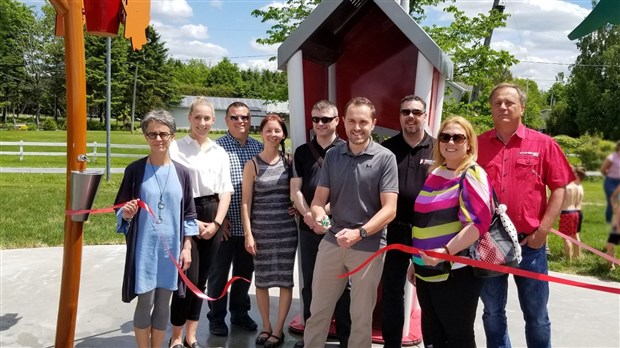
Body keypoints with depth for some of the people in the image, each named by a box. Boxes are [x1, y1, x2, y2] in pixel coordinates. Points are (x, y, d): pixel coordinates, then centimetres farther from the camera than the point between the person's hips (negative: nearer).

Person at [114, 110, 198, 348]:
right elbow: (120, 211, 3)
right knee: (145, 303, 3)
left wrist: (186, 247, 2)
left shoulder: (181, 173, 2)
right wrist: (126, 214, -20)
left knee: (163, 303, 11)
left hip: (171, 247, 2)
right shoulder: (135, 170, -4)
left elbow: (189, 214, 6)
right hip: (144, 247, -2)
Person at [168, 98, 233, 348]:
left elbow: (225, 191, 8)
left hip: (213, 218, 5)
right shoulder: (176, 148, -4)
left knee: (201, 280, 10)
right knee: (188, 279, -6)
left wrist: (216, 223, -3)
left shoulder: (220, 153, 10)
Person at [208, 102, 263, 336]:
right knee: (219, 273, 9)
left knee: (245, 272, 16)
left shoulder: (260, 147, 6)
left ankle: (240, 313, 33)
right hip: (225, 224, -4)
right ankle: (216, 317, 25)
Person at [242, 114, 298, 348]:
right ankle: (266, 326, 25)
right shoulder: (252, 165, -2)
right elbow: (246, 202, -3)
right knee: (262, 279, 9)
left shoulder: (288, 161, 3)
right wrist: (248, 234, -7)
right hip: (261, 230, -1)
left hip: (287, 229, 1)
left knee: (286, 279, 3)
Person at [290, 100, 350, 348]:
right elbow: (295, 190, 5)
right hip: (308, 227, 4)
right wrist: (309, 216, -9)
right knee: (309, 282, 12)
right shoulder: (302, 152, 9)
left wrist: (323, 212, -14)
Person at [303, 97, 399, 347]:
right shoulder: (332, 155, 3)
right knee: (318, 310, 15)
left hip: (369, 247, -3)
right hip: (332, 242, 3)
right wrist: (319, 216, -21)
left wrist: (359, 233, -27)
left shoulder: (385, 158, -8)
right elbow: (319, 199, 3)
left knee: (361, 317, 14)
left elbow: (389, 209, -13)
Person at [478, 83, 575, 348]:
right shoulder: (478, 145, 3)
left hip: (529, 241, -1)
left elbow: (559, 188, -1)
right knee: (492, 313, 15)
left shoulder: (543, 144, -1)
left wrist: (543, 231, -8)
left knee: (536, 315, 11)